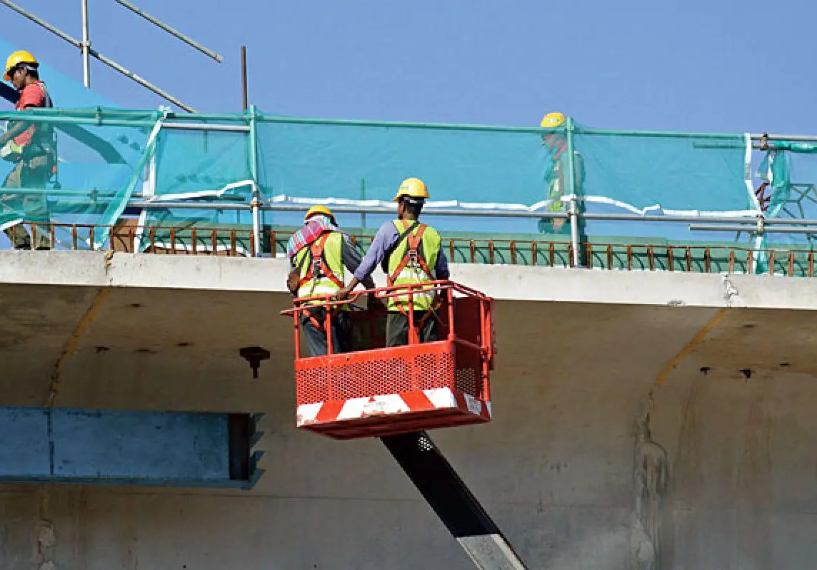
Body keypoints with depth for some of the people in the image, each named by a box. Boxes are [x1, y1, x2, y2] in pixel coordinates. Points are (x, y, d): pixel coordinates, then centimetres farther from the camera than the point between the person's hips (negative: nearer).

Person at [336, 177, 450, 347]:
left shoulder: (391, 229, 1)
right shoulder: (433, 235, 13)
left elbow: (370, 261, 0)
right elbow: (443, 274, 17)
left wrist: (349, 288, 6)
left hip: (401, 306, -4)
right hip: (427, 305, 4)